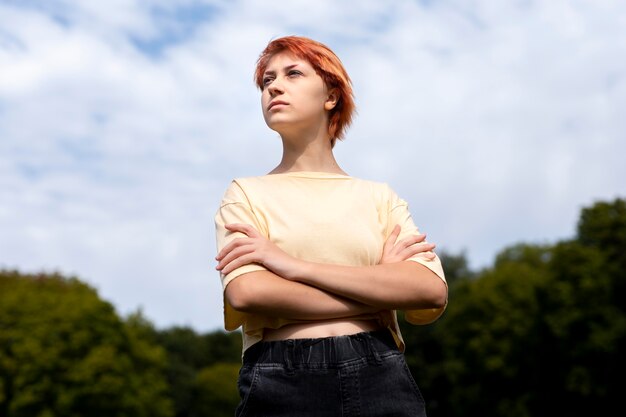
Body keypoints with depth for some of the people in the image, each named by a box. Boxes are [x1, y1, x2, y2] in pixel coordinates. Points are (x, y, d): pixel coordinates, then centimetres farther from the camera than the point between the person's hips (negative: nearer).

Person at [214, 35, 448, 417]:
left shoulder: (379, 197, 9)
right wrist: (383, 285, -8)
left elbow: (432, 291, -7)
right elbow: (246, 292, -12)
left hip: (383, 379, 1)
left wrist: (295, 266, -13)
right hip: (281, 385, -1)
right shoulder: (247, 194, 6)